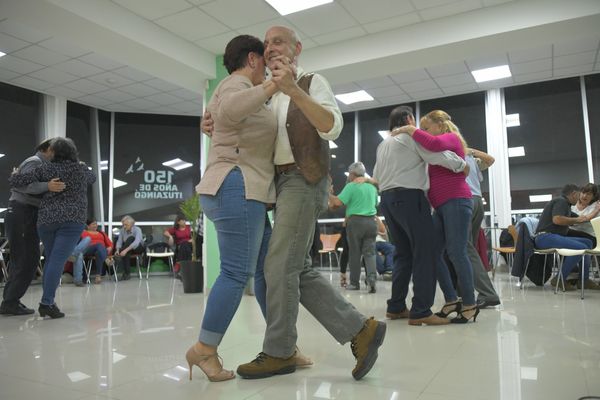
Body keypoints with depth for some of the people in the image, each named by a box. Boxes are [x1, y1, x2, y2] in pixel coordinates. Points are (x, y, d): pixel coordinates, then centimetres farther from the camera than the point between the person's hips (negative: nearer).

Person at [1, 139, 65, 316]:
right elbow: (23, 184, -26)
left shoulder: (40, 165, 23)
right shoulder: (34, 162, -7)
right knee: (29, 259, -10)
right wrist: (47, 186, -41)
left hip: (26, 216, 10)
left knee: (22, 260, 11)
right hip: (23, 214, -10)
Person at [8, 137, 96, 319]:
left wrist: (15, 174, 27)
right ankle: (46, 303, -15)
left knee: (50, 260, 16)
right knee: (58, 261, -9)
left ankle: (48, 301, 18)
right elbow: (92, 178, 29)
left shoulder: (45, 169, 6)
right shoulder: (81, 169, 7)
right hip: (72, 220, -2)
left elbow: (17, 181, 4)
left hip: (46, 220, 2)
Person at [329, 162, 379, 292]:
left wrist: (329, 195, 0)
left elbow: (338, 202, -15)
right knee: (370, 252, 3)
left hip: (355, 221, -4)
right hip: (371, 221, 5)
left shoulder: (351, 186, -6)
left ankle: (354, 282, 12)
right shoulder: (372, 187, 13)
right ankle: (371, 278, -16)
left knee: (355, 253, 5)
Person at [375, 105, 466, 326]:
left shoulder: (383, 144, 25)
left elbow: (376, 175, 25)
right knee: (426, 251, -10)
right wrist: (462, 164, 3)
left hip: (386, 198, 9)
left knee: (404, 253, 11)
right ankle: (421, 311, -15)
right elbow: (437, 156, -10)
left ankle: (396, 307, 10)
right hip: (409, 196, -9)